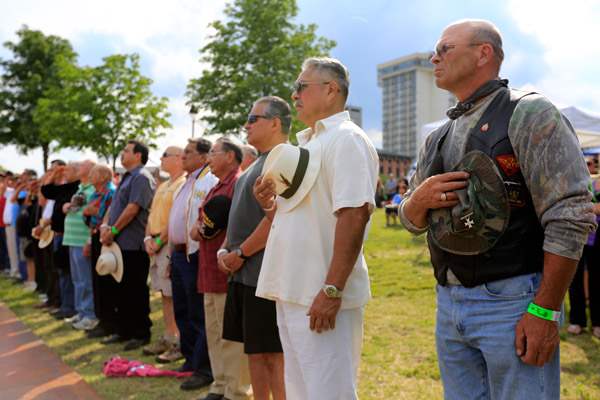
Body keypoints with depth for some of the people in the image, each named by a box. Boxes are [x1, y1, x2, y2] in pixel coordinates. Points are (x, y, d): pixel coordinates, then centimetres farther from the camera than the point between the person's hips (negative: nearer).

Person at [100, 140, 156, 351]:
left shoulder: (141, 177, -12)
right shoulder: (126, 177, 19)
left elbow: (133, 208, -20)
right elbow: (114, 205, 18)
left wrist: (113, 230, -15)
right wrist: (105, 226, 1)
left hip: (133, 244, -10)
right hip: (119, 243, 10)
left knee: (136, 291, -2)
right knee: (121, 289, 15)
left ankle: (141, 334, 8)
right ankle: (123, 331, 25)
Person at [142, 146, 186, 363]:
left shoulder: (184, 184, -11)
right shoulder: (163, 186, 20)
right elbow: (152, 215, 19)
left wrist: (159, 241, -15)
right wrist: (148, 238, 4)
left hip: (171, 244, -9)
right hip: (156, 245, 9)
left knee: (174, 295, -7)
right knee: (165, 294, 14)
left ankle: (180, 343, -1)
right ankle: (168, 338, 22)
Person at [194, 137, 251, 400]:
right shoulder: (216, 189, 20)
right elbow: (199, 229, 26)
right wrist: (199, 229, 6)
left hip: (229, 271, -10)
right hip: (211, 273, 10)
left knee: (232, 336, -3)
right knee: (214, 334, 15)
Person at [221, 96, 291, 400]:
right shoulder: (259, 162, 19)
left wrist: (241, 253, -14)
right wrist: (225, 249, 8)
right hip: (245, 273, 9)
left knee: (274, 353, -3)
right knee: (255, 350, 15)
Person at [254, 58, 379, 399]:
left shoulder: (346, 138, -10)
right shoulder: (306, 143, 18)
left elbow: (354, 215, -21)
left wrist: (331, 291, -25)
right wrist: (270, 204, 2)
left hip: (322, 298, -9)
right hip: (292, 293, 9)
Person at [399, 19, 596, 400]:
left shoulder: (528, 114, -7)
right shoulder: (438, 139, 14)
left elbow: (571, 217, -14)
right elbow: (411, 222, 18)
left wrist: (545, 312, -18)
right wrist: (420, 200, -6)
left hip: (512, 301, -6)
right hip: (449, 303, 7)